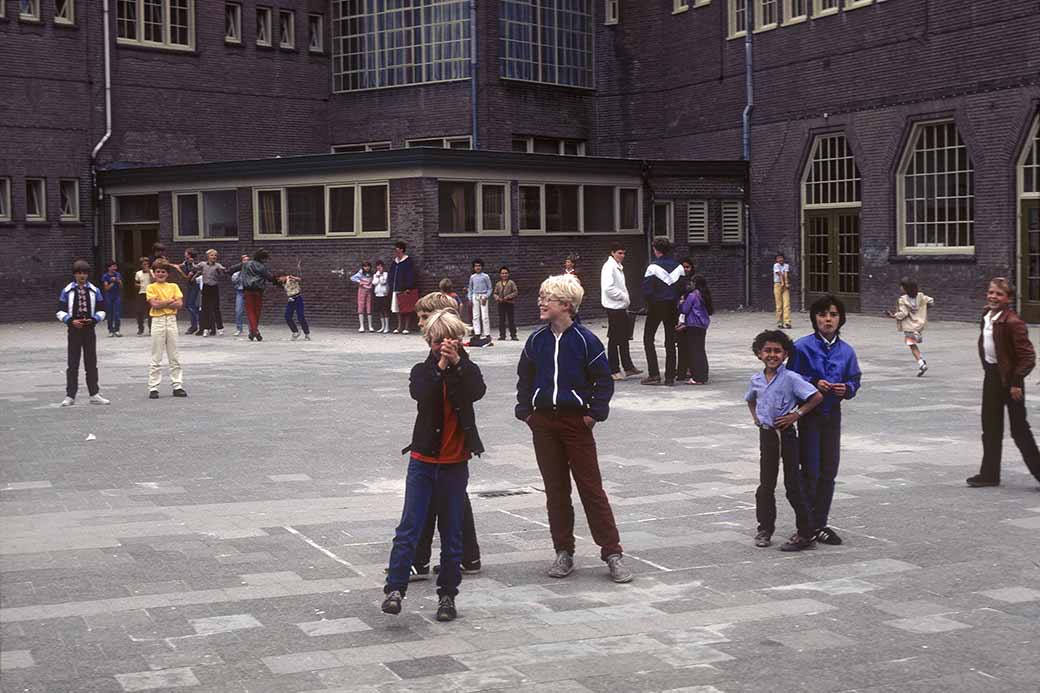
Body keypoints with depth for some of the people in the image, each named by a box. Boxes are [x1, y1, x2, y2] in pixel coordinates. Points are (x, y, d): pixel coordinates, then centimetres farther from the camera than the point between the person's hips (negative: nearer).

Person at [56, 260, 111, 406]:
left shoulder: (94, 290, 4)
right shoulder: (67, 291, 0)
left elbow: (101, 310, 8)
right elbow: (60, 311, 0)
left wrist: (93, 320, -10)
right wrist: (71, 321, -15)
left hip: (89, 330, 2)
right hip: (74, 330, -2)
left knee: (91, 363, 6)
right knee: (73, 364, 0)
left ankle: (94, 394, 12)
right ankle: (70, 396, 5)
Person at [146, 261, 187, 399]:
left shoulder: (173, 287, 8)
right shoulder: (151, 287, 1)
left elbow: (180, 304, -4)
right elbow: (154, 304, -13)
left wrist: (162, 303, -11)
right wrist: (171, 301, -7)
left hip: (171, 321, 3)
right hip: (158, 321, -3)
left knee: (174, 357, 6)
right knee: (156, 358, 0)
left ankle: (177, 386, 10)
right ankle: (153, 388, 2)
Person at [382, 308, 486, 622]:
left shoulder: (468, 370, 5)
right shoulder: (423, 371, 4)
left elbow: (477, 392, -18)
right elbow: (420, 393, -18)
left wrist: (457, 362, -24)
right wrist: (440, 366, -23)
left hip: (456, 463, 1)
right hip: (423, 459, 0)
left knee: (452, 531, 7)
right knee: (409, 526, -7)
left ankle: (447, 594, 16)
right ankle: (395, 588, -4)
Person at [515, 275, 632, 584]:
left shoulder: (585, 340, -8)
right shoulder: (536, 340, 4)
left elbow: (604, 380, -3)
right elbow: (524, 378, 14)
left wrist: (594, 413, -10)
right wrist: (525, 411, 5)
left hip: (576, 421, -4)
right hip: (543, 422, 4)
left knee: (591, 488, -2)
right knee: (555, 489, 9)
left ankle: (612, 552, 4)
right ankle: (564, 552, 19)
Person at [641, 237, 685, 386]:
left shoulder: (653, 267, -13)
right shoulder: (678, 267, 3)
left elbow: (646, 289, -15)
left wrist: (649, 303, 2)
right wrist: (676, 302, 14)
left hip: (656, 306, -5)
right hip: (672, 307, 5)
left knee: (648, 338, 5)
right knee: (670, 341, 9)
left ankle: (654, 374, -4)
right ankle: (670, 376, 8)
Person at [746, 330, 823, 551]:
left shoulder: (791, 378, -13)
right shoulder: (756, 380, 5)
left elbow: (817, 397, -18)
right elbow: (750, 400, 27)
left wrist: (796, 414, -14)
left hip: (786, 434, -5)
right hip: (766, 434, 5)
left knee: (794, 485, -2)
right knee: (766, 485, 10)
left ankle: (806, 534, 5)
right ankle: (765, 529, 21)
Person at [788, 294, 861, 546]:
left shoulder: (846, 351, 3)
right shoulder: (802, 347, -9)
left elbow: (854, 380, 10)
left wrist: (846, 388, -12)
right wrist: (814, 384, -20)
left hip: (832, 415, 4)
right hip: (809, 414, -4)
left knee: (828, 473, 8)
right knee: (811, 472, -3)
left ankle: (820, 524, 19)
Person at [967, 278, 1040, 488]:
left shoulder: (1012, 322, -21)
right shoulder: (987, 317, 5)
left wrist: (1016, 382, -19)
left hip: (1009, 378, -8)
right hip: (992, 376, 8)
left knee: (1019, 428, 0)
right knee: (990, 427, 12)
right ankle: (989, 474, 20)